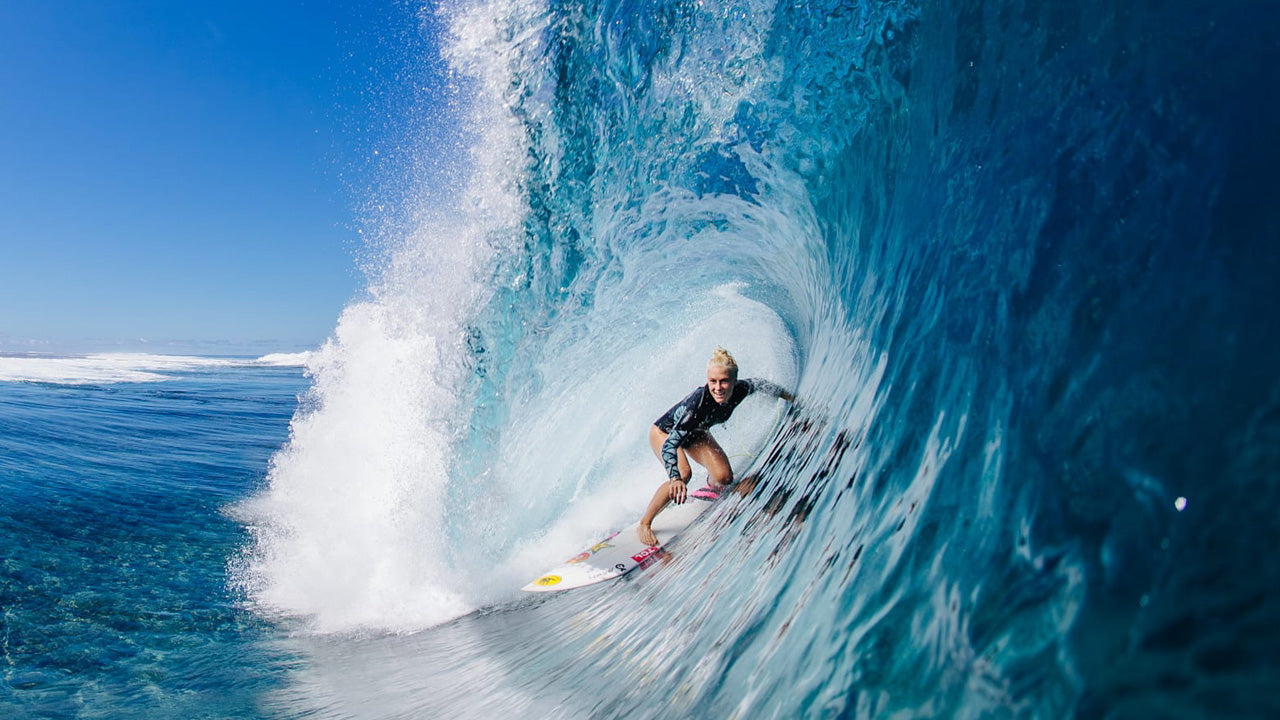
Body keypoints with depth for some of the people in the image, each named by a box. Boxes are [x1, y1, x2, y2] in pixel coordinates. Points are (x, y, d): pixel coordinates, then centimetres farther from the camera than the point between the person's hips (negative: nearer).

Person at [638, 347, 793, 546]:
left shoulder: (740, 390, -27)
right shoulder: (699, 402, -43)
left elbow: (756, 383, -1)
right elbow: (670, 443, -45)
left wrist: (787, 396, 10)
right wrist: (675, 478, -59)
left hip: (694, 432, 5)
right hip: (664, 432, -5)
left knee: (724, 477, -11)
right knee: (683, 474, -31)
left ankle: (710, 489, 29)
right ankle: (644, 524, -15)